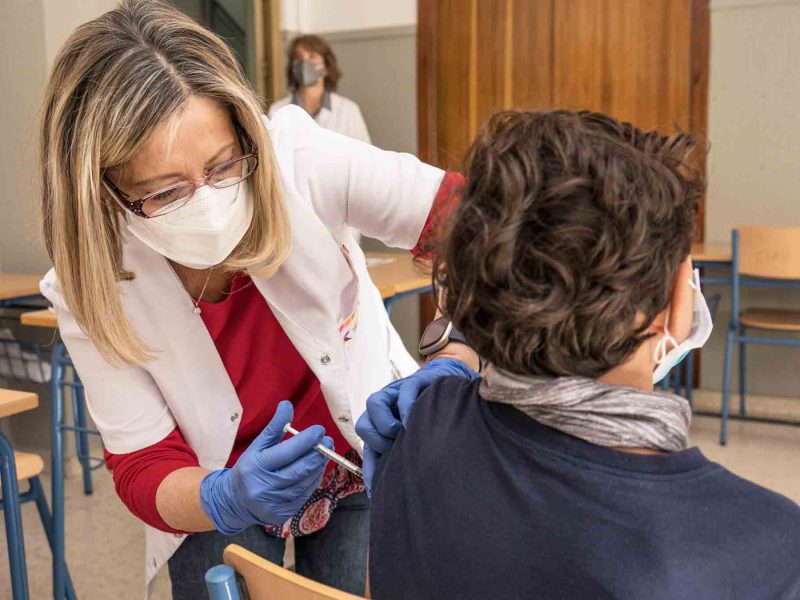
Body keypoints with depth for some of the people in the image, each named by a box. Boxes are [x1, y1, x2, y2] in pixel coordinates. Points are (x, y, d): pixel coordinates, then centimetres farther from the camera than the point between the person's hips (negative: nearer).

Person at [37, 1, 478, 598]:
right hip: (216, 495, 0)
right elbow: (142, 469, -16)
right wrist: (228, 499, -37)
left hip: (367, 458, 0)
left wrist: (456, 365, -43)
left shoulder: (297, 160, -28)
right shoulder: (89, 291, -23)